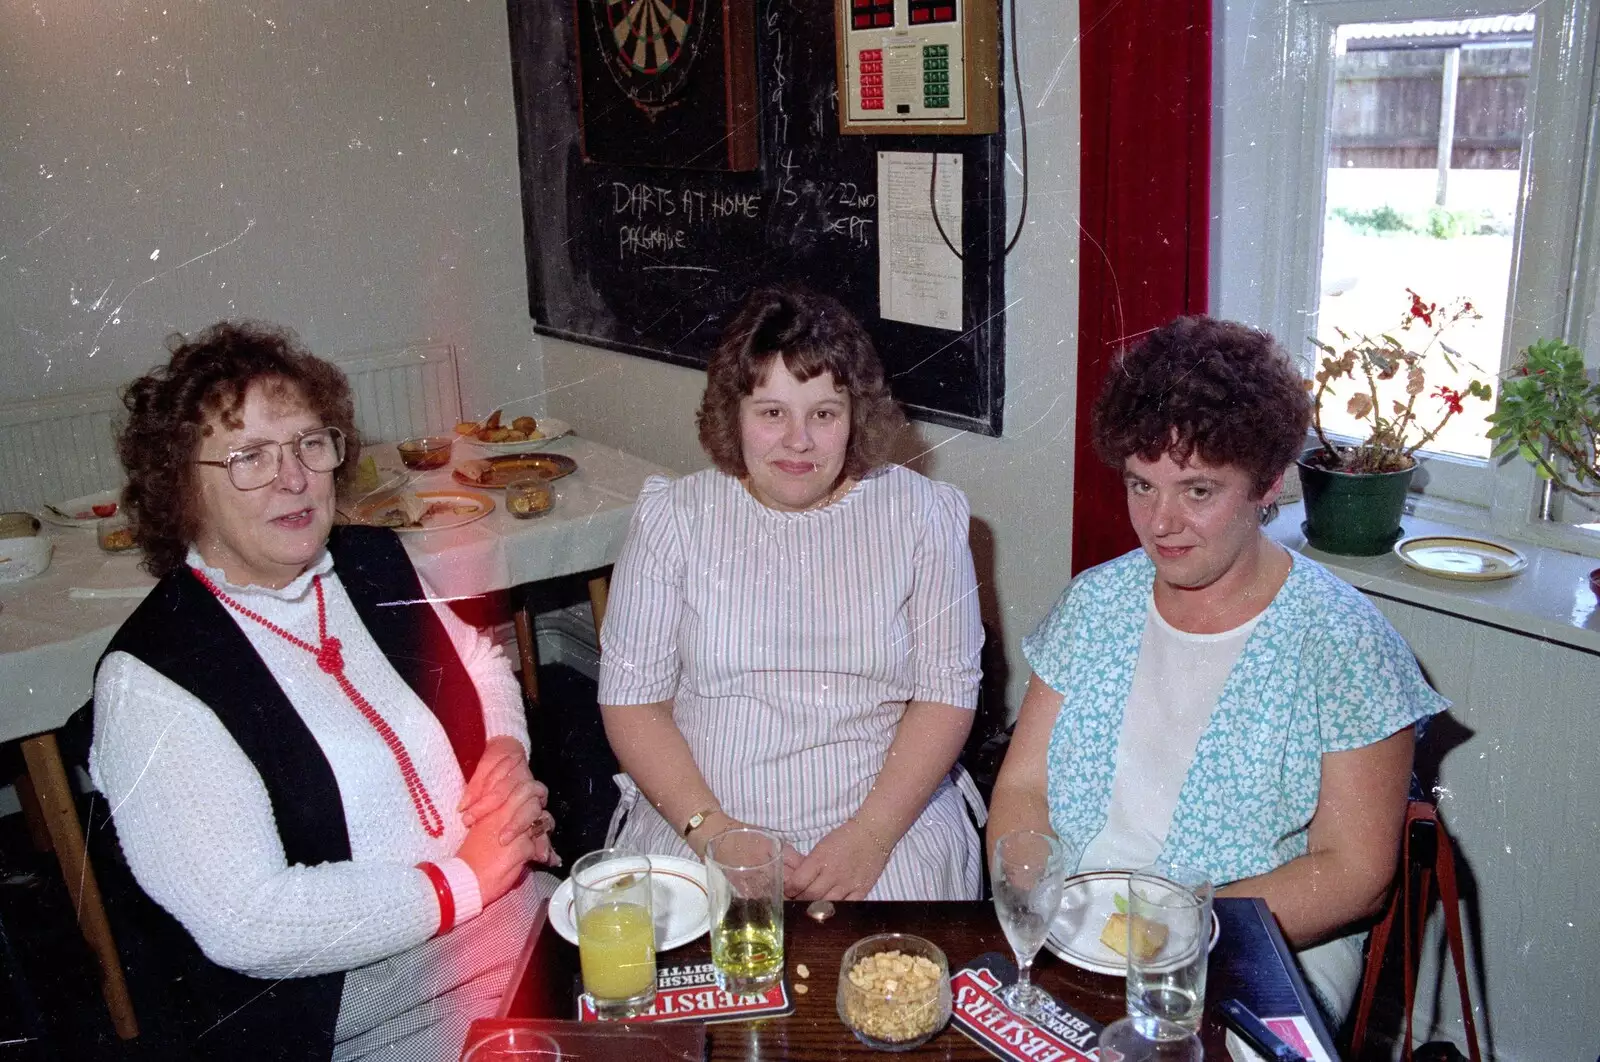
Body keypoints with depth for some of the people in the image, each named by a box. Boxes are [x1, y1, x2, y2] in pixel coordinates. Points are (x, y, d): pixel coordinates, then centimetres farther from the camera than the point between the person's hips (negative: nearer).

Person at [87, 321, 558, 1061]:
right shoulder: (151, 682, -16)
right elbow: (244, 926, -22)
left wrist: (508, 760, 2)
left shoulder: (371, 562, 5)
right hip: (338, 999, -6)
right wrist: (464, 878, -15)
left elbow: (481, 663, 23)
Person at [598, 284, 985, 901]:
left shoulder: (921, 515, 3)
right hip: (694, 825, 1)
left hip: (889, 825, 0)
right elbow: (631, 695, 1)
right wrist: (711, 828, -11)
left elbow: (948, 691, -1)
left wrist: (871, 836, -13)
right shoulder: (673, 516, 3)